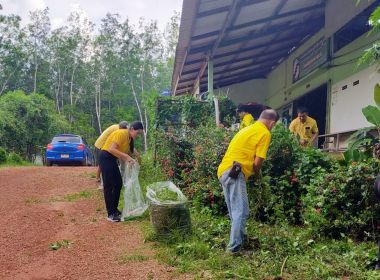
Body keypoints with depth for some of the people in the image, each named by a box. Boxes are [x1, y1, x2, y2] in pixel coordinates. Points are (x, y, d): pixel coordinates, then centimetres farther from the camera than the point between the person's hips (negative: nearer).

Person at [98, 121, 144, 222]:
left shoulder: (129, 138, 11)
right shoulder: (121, 134, -18)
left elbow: (120, 153, 7)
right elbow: (112, 149, -27)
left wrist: (128, 161, -9)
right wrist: (126, 157, -29)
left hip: (113, 160, 10)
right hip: (106, 158, -10)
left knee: (118, 184, 11)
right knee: (109, 186, -9)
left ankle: (114, 209, 22)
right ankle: (110, 214, -5)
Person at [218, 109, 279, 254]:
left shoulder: (247, 129, 24)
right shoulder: (265, 133, -1)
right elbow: (257, 162, -5)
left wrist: (253, 171, 27)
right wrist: (257, 174, 15)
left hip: (223, 170, 9)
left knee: (235, 211, 19)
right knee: (241, 212, -3)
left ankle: (241, 238, 31)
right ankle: (234, 246, -2)